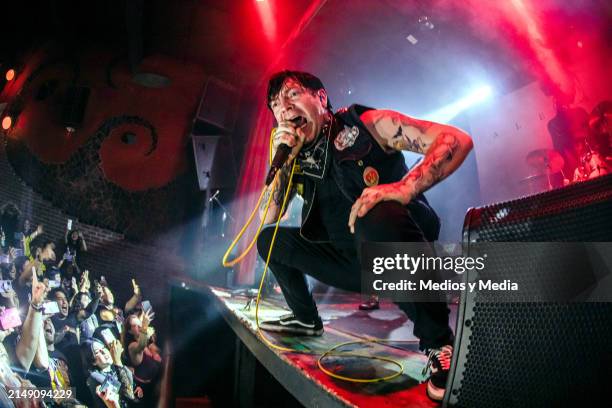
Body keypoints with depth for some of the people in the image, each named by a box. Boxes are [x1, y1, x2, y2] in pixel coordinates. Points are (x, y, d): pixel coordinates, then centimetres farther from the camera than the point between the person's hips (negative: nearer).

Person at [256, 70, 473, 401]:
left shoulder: (367, 124, -11)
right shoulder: (298, 158, 6)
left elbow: (458, 140, -18)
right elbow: (266, 219, 3)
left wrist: (405, 188, -35)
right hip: (358, 264, 7)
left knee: (376, 216, -40)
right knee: (268, 240, 9)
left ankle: (439, 342, -27)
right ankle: (306, 319, 24)